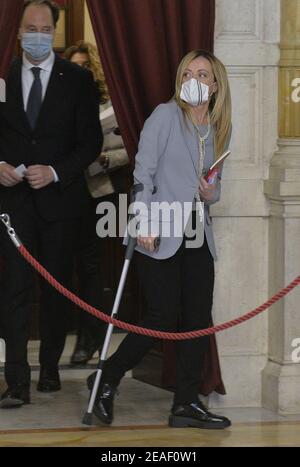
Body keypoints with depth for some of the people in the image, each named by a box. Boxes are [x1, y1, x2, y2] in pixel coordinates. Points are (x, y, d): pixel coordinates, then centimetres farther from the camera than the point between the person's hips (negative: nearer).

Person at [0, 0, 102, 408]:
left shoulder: (77, 80, 1)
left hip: (59, 197, 0)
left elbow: (91, 141, -1)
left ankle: (50, 369, 23)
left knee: (56, 287, 9)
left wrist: (55, 172, -13)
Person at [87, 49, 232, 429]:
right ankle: (107, 380, 10)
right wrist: (144, 223, -15)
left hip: (197, 237, 6)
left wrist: (212, 194, -1)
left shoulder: (219, 129, 13)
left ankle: (186, 403, 8)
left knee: (198, 319, 2)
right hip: (161, 237, -6)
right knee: (163, 317, -8)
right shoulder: (166, 115, -5)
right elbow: (143, 172, -8)